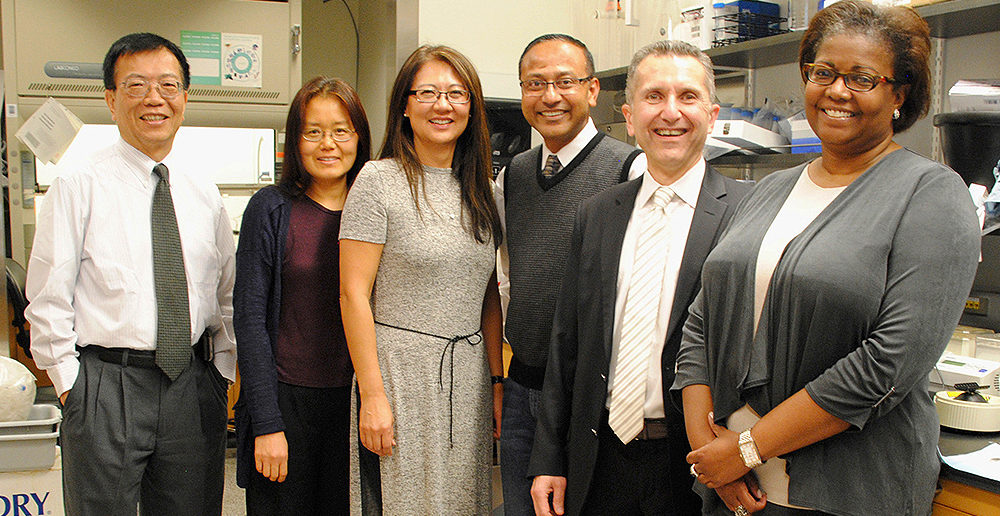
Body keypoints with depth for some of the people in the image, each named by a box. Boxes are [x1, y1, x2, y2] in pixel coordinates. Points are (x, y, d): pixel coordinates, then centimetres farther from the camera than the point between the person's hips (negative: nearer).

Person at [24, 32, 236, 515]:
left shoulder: (204, 192, 9)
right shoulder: (79, 185, -4)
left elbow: (227, 293, 13)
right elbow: (48, 302, -4)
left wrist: (222, 373, 7)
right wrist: (71, 386, -6)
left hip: (194, 386, 4)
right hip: (105, 387, -4)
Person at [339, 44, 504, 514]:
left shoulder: (478, 189, 10)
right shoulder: (379, 180, -6)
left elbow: (488, 296, 12)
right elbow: (353, 294, -10)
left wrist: (497, 382, 6)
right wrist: (372, 396, -15)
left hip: (468, 379, 5)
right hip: (399, 373, -5)